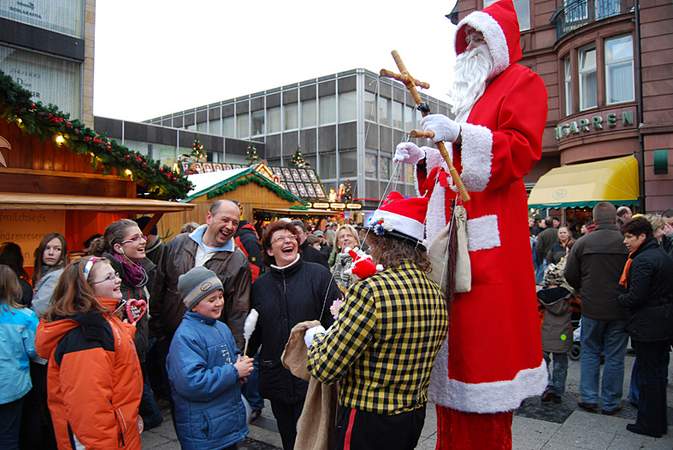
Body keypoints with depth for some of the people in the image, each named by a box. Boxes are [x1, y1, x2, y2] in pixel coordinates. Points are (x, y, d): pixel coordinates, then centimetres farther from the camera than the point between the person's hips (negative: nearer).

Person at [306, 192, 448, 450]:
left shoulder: (371, 291, -26)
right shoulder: (436, 294, -2)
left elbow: (325, 368, -23)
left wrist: (315, 338, -1)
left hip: (369, 422, -7)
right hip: (415, 416, 7)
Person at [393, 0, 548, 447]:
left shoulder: (522, 82, 5)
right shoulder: (471, 96, 27)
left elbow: (522, 149, -11)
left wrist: (459, 135, -20)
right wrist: (423, 159, 14)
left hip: (489, 232, -7)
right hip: (453, 229, 8)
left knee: (484, 334, -8)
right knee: (454, 331, 7)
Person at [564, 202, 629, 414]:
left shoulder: (582, 242, -9)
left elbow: (570, 275, -4)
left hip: (592, 308, 0)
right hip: (620, 309, 0)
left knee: (590, 353, 15)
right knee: (615, 356, 10)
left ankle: (589, 398, 16)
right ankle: (610, 402, 19)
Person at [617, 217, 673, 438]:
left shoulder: (642, 261, -20)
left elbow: (635, 297, -23)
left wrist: (618, 299, -4)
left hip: (647, 326, -9)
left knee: (647, 375, 2)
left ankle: (649, 424, 12)